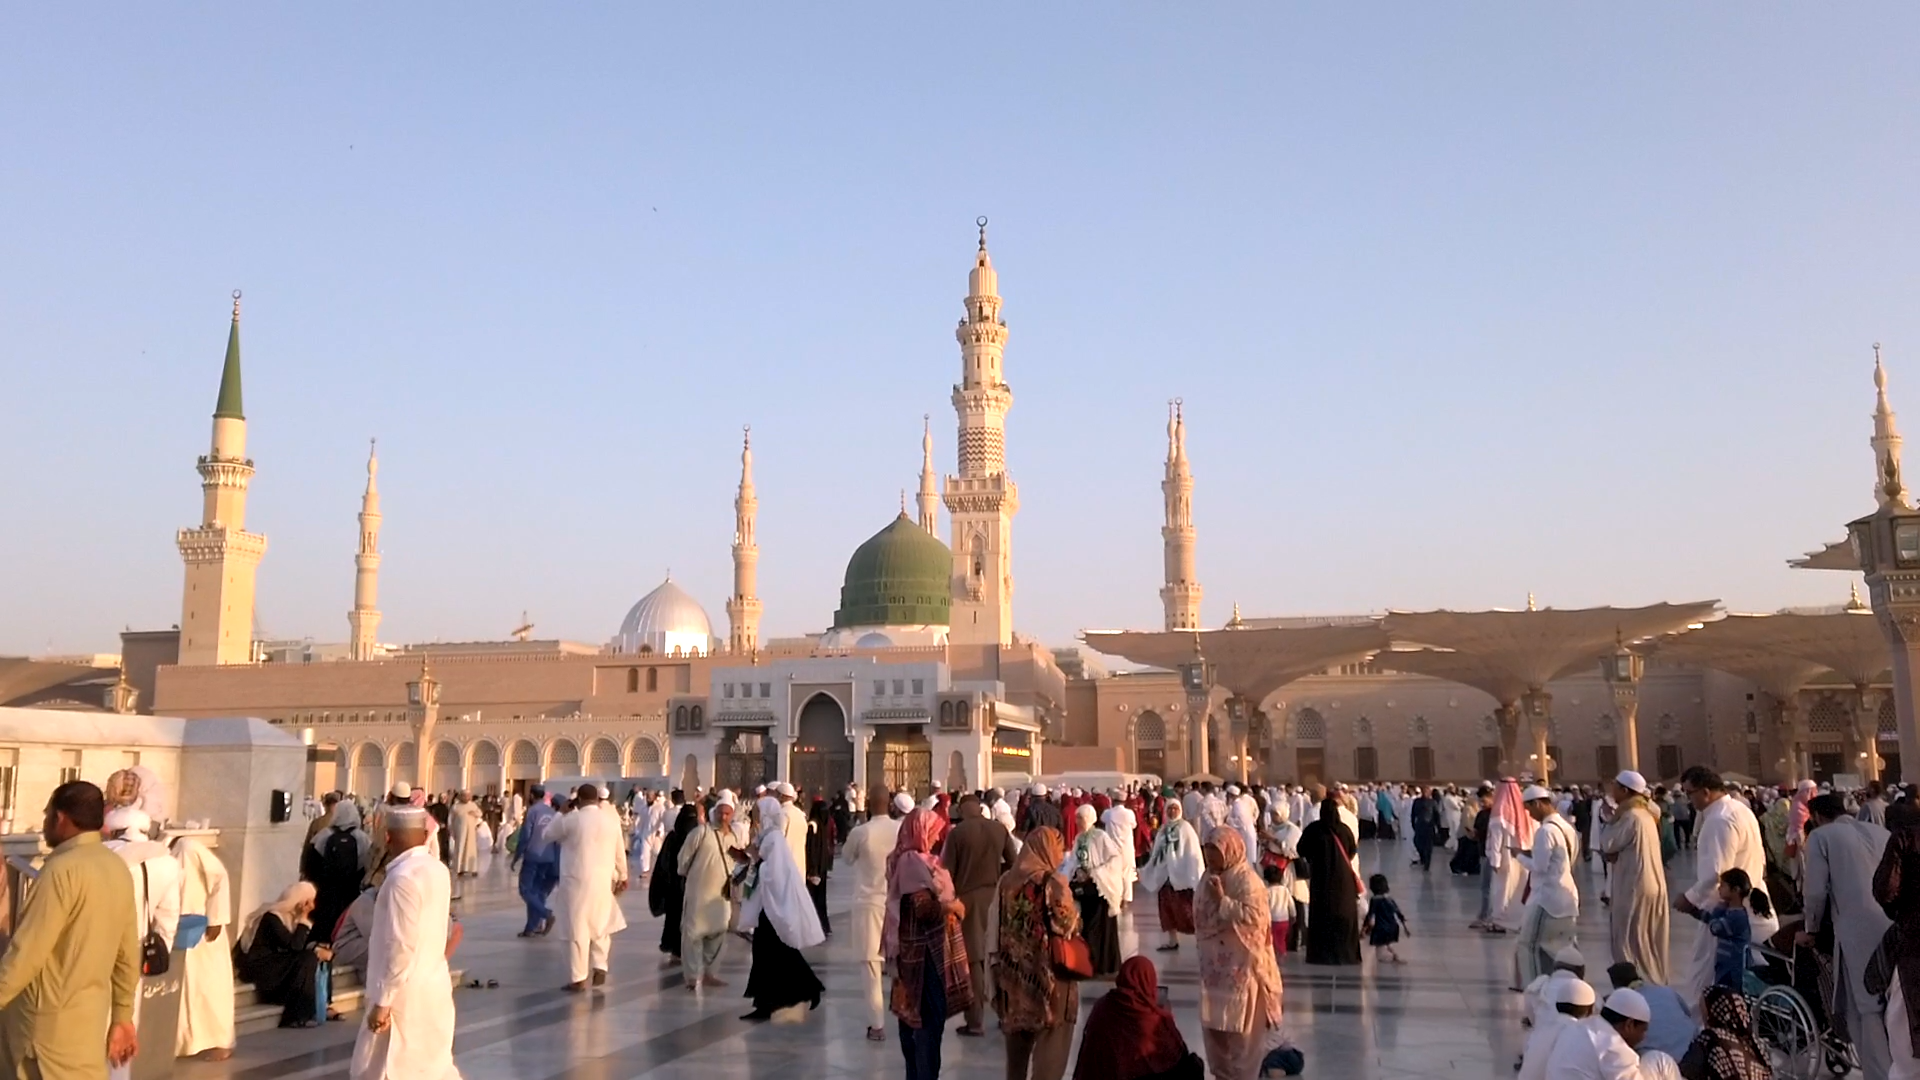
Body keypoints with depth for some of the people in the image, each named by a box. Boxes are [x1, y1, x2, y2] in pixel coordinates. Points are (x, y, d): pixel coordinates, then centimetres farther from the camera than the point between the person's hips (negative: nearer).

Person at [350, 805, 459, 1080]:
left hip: (405, 994, -8)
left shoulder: (403, 877, -19)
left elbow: (401, 946, -22)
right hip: (433, 988, 8)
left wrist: (382, 1001, -19)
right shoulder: (439, 870, 6)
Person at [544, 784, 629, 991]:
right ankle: (600, 968, 15)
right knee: (600, 925, 19)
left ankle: (578, 978, 4)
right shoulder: (612, 818, 3)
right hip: (603, 881, 4)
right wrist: (622, 876, 22)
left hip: (578, 881, -4)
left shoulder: (572, 819, -9)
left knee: (578, 928, 1)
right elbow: (620, 850, 11)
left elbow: (549, 834, 6)